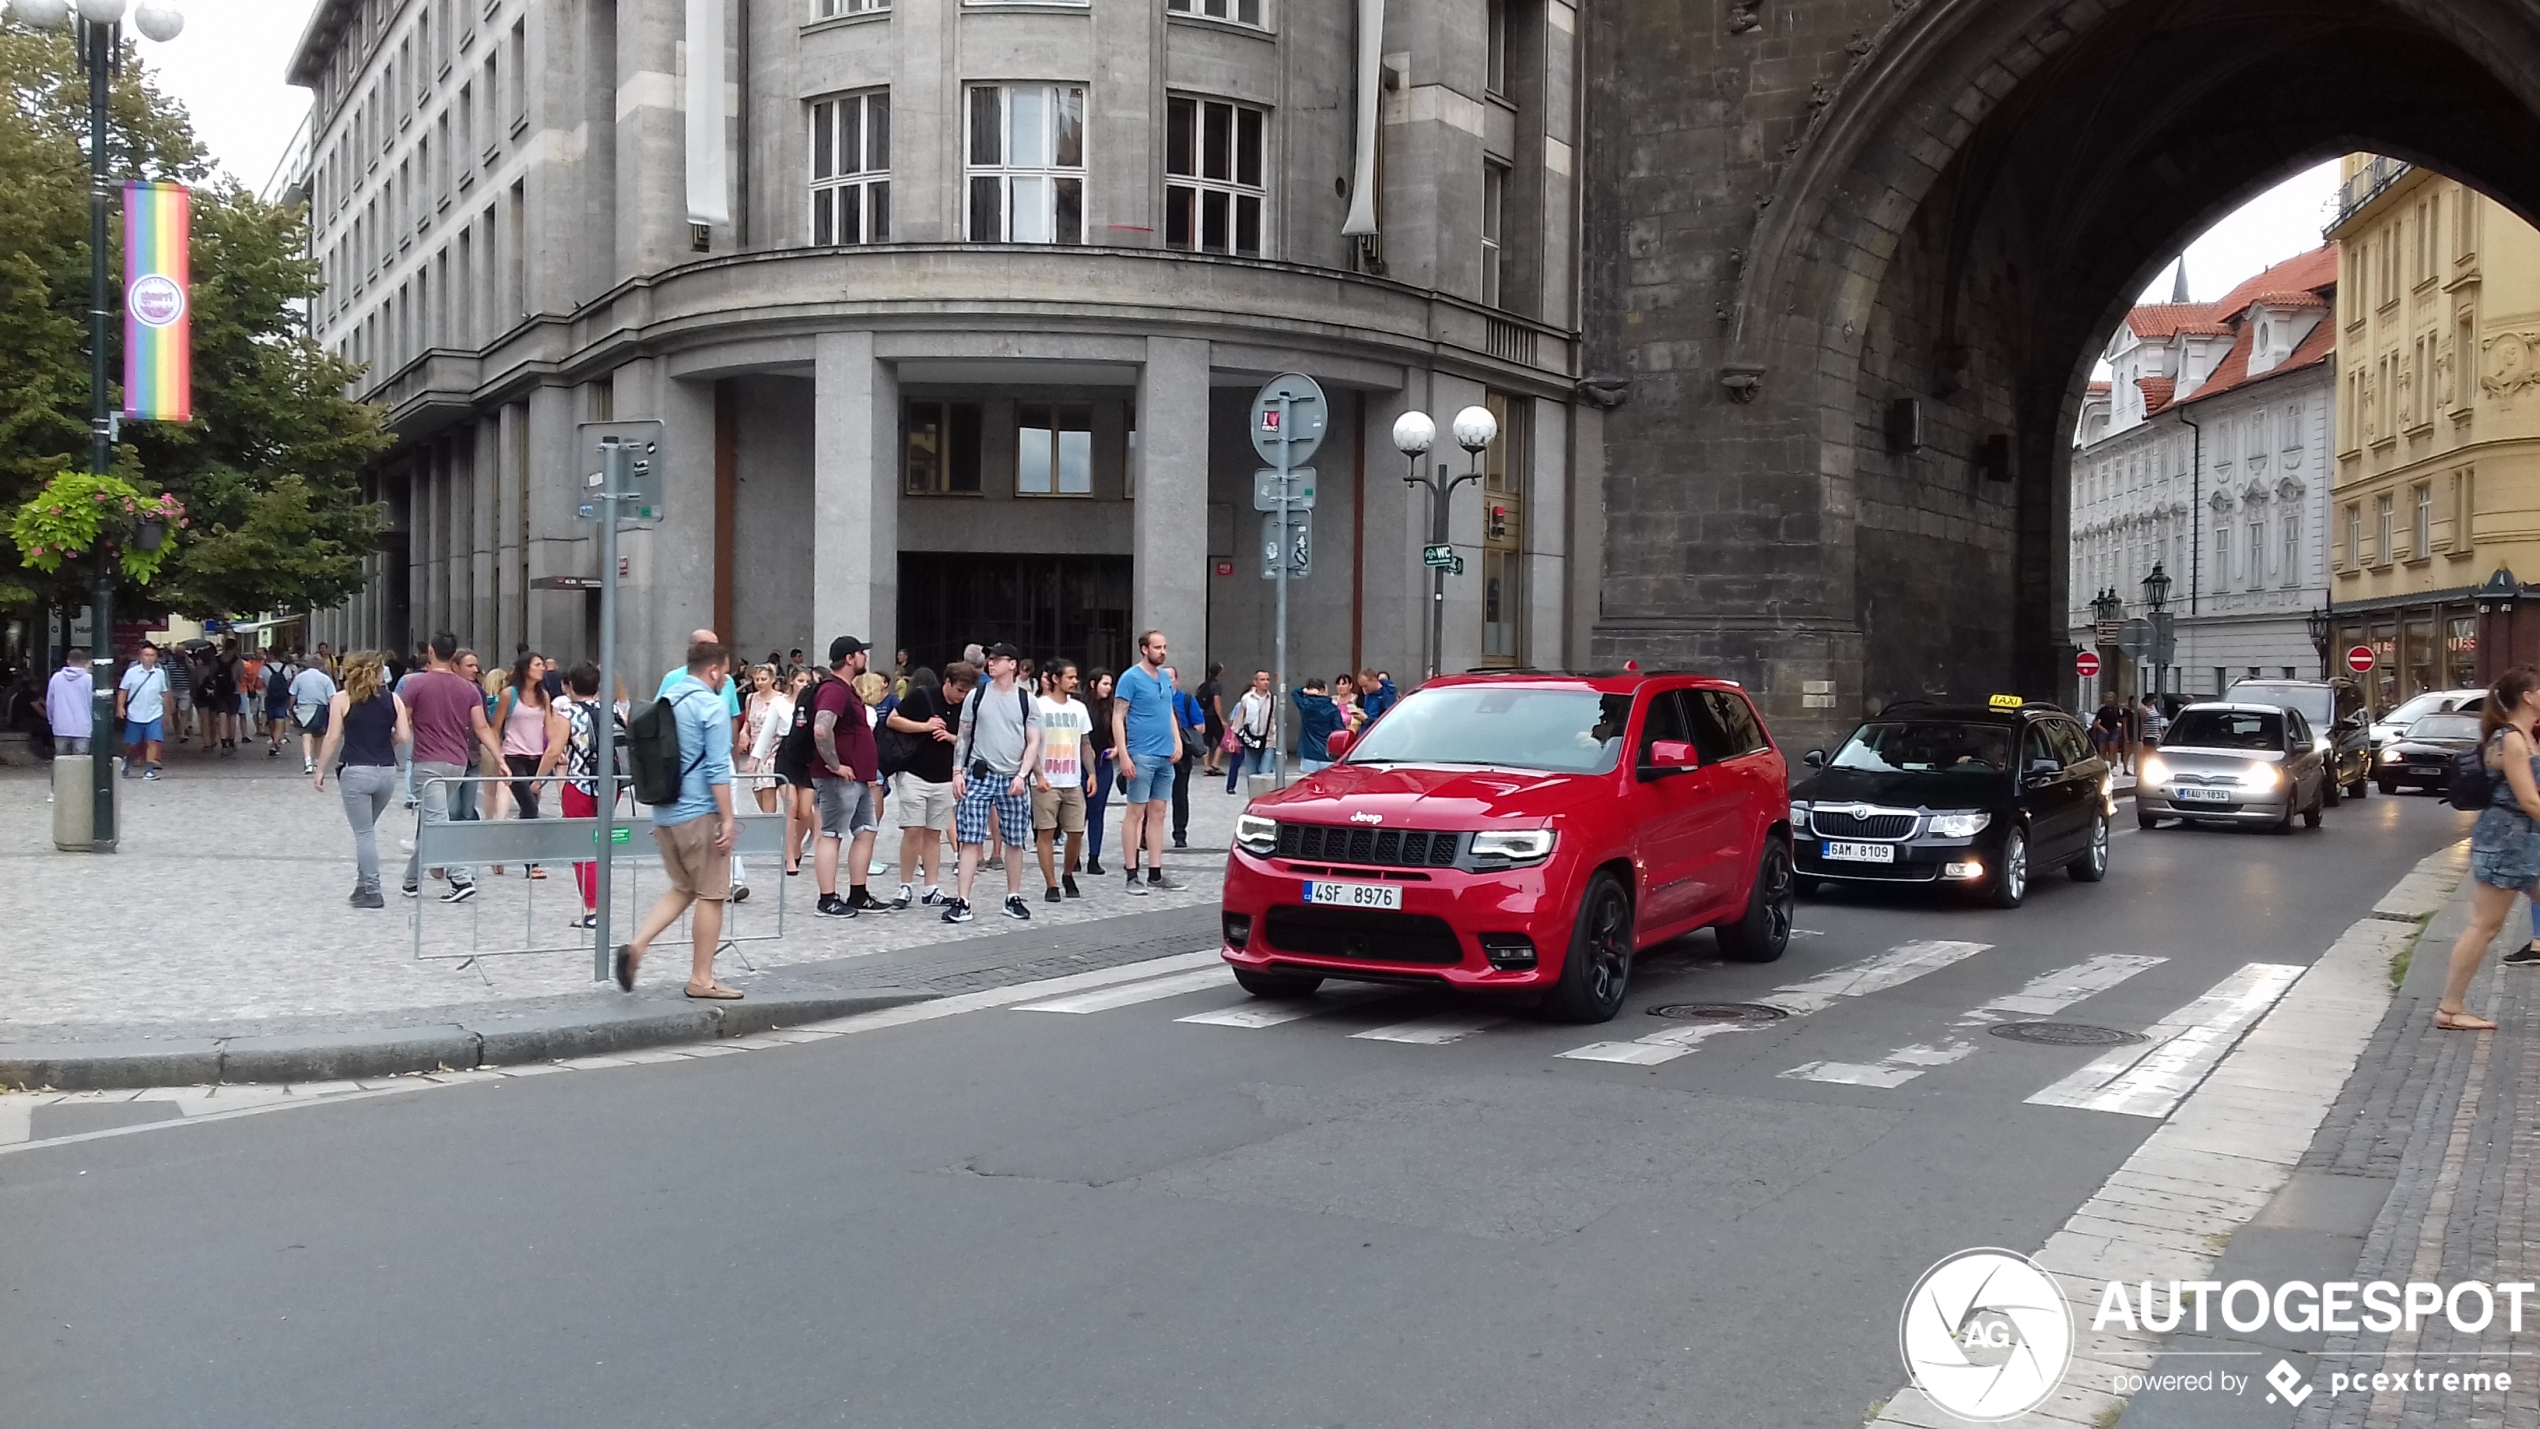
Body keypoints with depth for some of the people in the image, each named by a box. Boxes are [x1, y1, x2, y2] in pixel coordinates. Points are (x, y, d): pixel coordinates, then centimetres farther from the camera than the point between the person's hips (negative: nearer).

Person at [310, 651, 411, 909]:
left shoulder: (342, 699, -1)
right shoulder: (393, 699, 3)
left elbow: (333, 738, -4)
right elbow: (403, 736, -2)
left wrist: (320, 770, 4)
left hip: (356, 772, -3)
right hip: (387, 772, 3)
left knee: (364, 833, 2)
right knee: (366, 829, 19)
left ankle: (371, 892, 0)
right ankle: (363, 884, 20)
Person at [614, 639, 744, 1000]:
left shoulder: (666, 701, 13)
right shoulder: (711, 706, -12)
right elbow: (718, 769, -18)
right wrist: (728, 819, -15)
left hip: (664, 814, 8)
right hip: (700, 814, -8)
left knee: (683, 890, 19)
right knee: (710, 896, 2)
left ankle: (637, 946, 0)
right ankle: (701, 980, 7)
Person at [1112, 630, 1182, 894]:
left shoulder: (1165, 678, 14)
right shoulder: (1131, 678, -7)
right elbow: (1118, 718, -9)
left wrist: (1177, 742, 7)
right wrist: (1123, 755, -17)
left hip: (1166, 756, 7)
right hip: (1141, 755, -7)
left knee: (1158, 813, 9)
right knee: (1136, 812, -3)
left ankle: (1155, 874, 14)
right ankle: (1132, 875, 1)